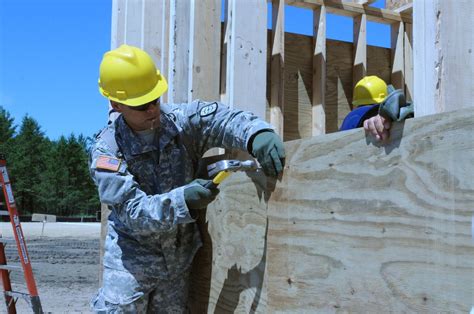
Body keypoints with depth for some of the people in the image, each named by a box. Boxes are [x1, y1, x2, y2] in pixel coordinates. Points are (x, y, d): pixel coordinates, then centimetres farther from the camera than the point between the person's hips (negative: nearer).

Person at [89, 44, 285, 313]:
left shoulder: (180, 121, -10)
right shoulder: (107, 150, -17)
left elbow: (221, 119, -25)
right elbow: (133, 211, -26)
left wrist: (257, 133, -48)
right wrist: (183, 200, -42)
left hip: (179, 260, 4)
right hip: (132, 259, -3)